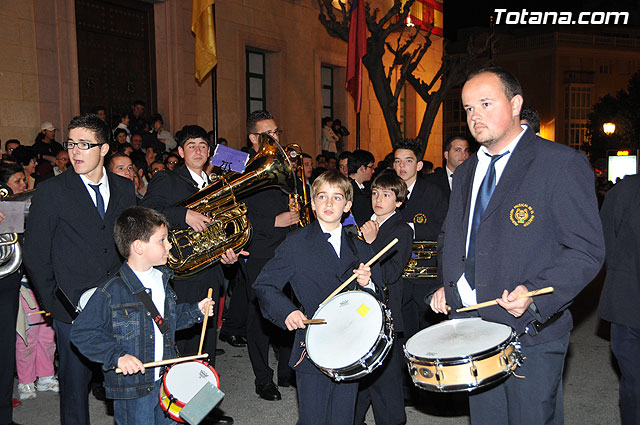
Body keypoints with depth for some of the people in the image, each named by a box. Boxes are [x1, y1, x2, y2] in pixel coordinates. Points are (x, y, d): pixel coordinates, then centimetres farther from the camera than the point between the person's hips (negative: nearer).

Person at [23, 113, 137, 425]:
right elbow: (34, 254, -1)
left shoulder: (124, 188, 6)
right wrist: (53, 301, -3)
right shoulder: (51, 192, -3)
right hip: (73, 307, -2)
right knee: (75, 382, 8)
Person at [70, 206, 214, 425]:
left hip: (166, 380, 7)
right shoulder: (111, 290, -19)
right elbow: (81, 332, -17)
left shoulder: (161, 279, 4)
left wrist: (195, 311, 4)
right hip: (131, 387, -7)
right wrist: (117, 355, -25)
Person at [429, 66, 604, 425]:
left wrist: (534, 294, -27)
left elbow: (586, 250, -13)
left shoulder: (562, 164, -10)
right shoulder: (466, 173, 12)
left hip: (529, 332, -6)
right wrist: (448, 286, 6)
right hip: (471, 329, 6)